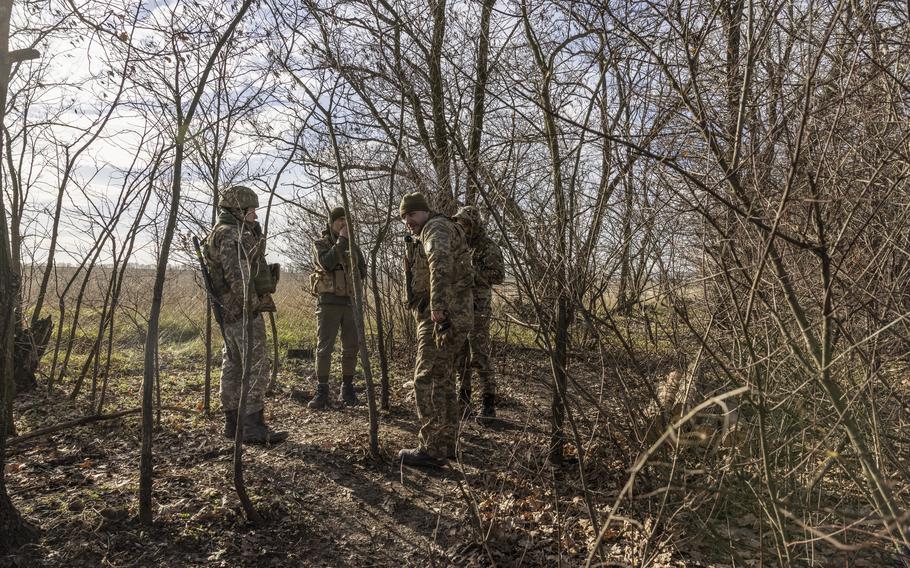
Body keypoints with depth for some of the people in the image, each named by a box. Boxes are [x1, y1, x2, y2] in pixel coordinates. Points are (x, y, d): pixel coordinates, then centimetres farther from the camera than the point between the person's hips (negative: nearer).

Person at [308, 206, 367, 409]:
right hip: (328, 303, -4)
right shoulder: (320, 245, 2)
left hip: (350, 303, 4)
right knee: (324, 348, -7)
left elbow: (363, 273, 11)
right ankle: (321, 393, -2)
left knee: (351, 347, 4)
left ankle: (347, 391, 15)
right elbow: (326, 264, -18)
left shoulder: (353, 247, 15)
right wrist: (342, 240, -18)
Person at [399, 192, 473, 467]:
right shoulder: (422, 239, 25)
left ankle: (431, 449, -1)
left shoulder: (437, 227, -9)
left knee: (427, 381, -7)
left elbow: (440, 263, -30)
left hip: (442, 318, -10)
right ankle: (446, 443, 24)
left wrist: (438, 307, -40)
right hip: (446, 318, 10)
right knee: (442, 381, 15)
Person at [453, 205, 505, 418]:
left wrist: (470, 269, -23)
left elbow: (498, 275, -18)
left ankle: (488, 402, 1)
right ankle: (463, 396, 23)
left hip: (477, 310, -7)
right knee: (459, 355, 11)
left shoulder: (489, 247, -7)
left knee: (479, 356, -8)